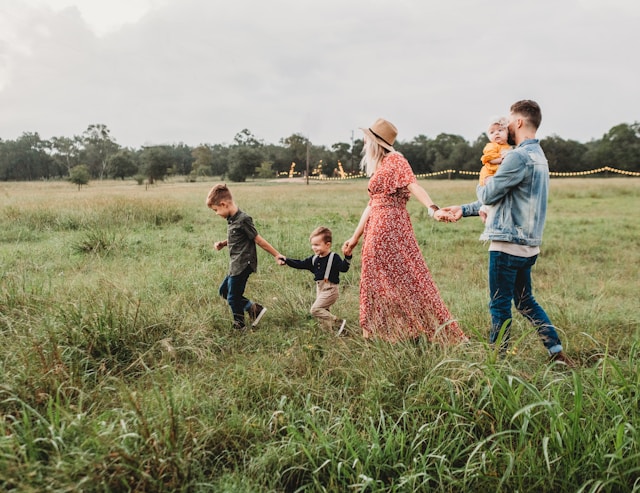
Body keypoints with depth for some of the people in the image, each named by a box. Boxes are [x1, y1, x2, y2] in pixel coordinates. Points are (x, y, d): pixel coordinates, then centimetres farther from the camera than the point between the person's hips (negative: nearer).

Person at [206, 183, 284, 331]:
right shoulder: (231, 219, 7)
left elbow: (258, 240, -15)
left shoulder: (243, 219, -20)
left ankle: (239, 327, 22)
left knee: (233, 297, 2)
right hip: (236, 265, 10)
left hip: (243, 266, -10)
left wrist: (276, 255, -10)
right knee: (223, 291, 19)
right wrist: (222, 243, 5)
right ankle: (254, 308, 19)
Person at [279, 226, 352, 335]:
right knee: (323, 312, 11)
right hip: (319, 289, 8)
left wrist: (347, 257, -37)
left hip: (330, 289, -8)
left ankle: (339, 322, -12)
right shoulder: (314, 259, 9)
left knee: (315, 309, -17)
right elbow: (300, 264, 13)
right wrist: (286, 260, 7)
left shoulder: (334, 257, -11)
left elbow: (343, 268, -22)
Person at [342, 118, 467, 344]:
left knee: (407, 278, -7)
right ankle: (379, 334, 20)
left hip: (391, 229, -9)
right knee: (377, 282, 11)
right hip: (376, 231, 9)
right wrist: (355, 237, 23)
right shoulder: (378, 168, 19)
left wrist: (433, 209, -39)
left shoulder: (395, 160, -6)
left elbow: (414, 185, -22)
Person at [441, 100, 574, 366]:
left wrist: (482, 185, 11)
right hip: (527, 244, 9)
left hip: (508, 244, -9)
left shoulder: (519, 157, -17)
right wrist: (464, 209, 19)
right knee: (525, 301, 19)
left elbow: (488, 195, -13)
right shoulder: (538, 156, 16)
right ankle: (557, 352, 21)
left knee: (500, 305, 2)